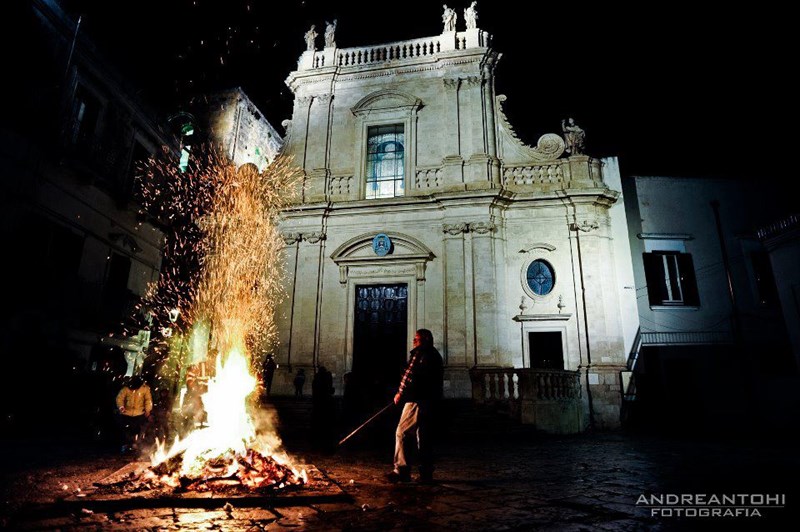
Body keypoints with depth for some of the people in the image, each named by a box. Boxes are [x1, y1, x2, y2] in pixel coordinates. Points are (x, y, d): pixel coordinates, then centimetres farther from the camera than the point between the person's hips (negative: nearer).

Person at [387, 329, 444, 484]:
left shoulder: (421, 354, -9)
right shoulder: (435, 355, 20)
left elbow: (411, 375, -15)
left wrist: (400, 393, -5)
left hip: (417, 401, -10)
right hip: (430, 402, 10)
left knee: (402, 433, -4)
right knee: (423, 437, 14)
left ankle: (402, 470, -4)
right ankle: (426, 474, 17)